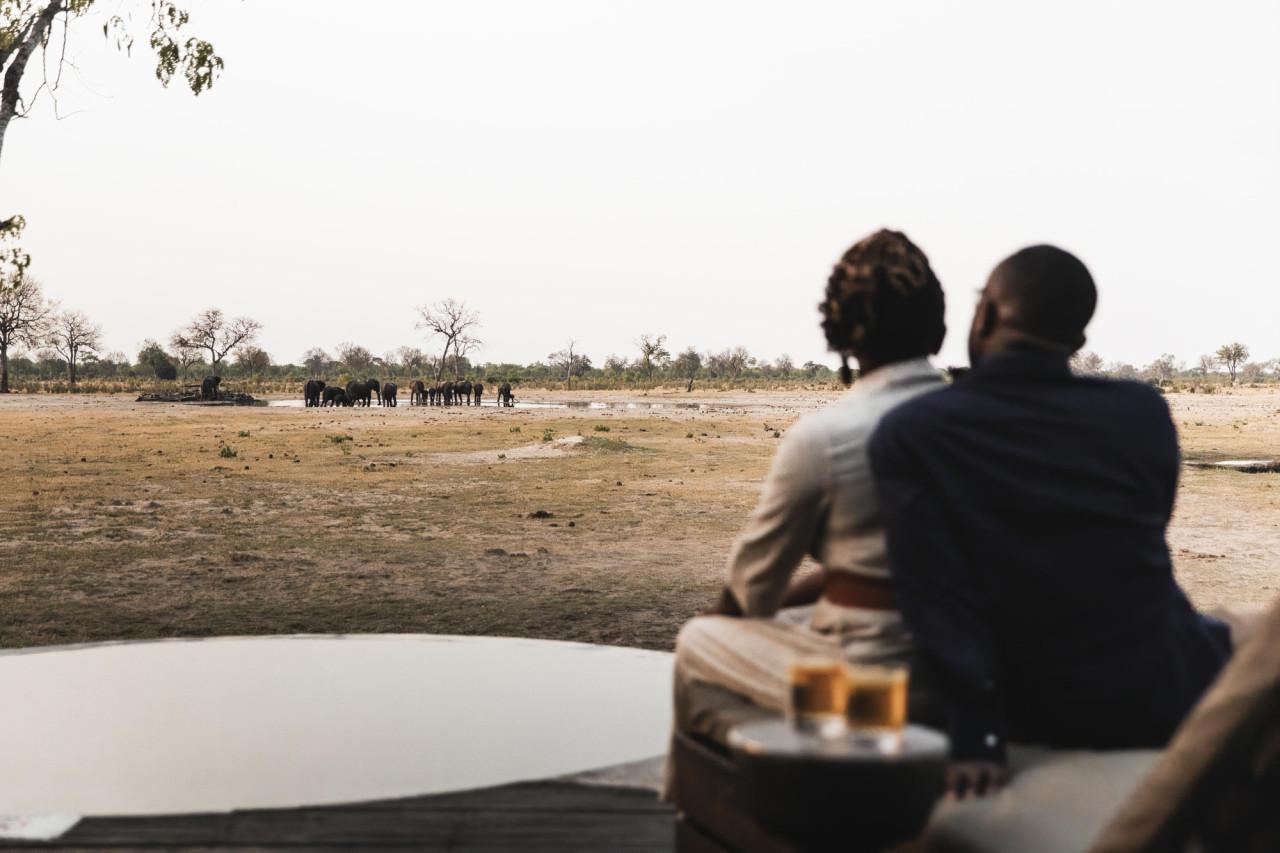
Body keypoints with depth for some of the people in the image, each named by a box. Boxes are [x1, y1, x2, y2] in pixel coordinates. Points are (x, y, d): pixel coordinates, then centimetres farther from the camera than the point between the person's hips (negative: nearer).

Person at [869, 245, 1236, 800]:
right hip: (1166, 706, -1)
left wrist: (975, 738, -16)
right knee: (1223, 635, 34)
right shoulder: (1143, 413, -9)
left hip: (1035, 717, 1)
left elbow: (938, 592, -19)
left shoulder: (908, 434, -14)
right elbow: (1144, 544, 5)